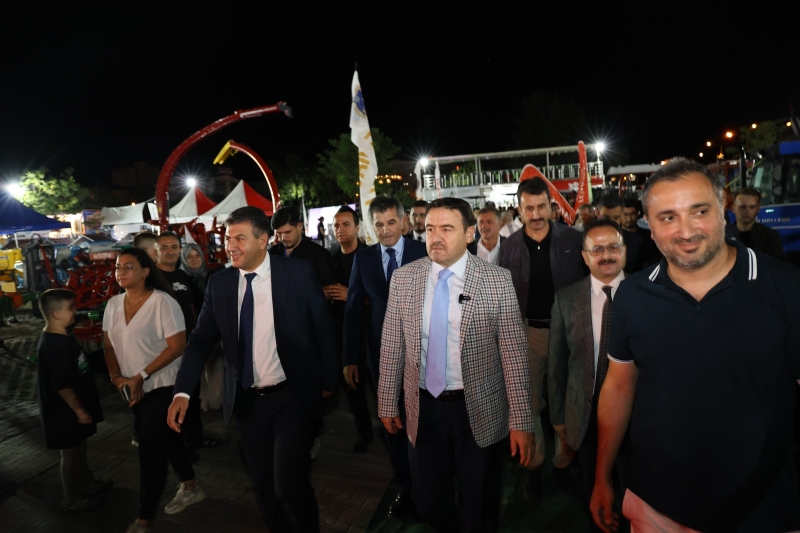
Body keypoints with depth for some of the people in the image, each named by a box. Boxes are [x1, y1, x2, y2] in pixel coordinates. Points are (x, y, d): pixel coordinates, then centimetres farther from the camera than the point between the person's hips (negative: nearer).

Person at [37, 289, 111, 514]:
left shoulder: (60, 338, 4)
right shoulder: (54, 346, -29)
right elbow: (63, 386, -27)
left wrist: (82, 408, 20)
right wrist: (80, 410, -18)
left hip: (71, 410, 10)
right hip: (66, 412, -10)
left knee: (79, 449, 23)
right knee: (71, 453, 7)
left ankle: (88, 484, 41)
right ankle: (73, 500, 25)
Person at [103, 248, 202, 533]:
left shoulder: (162, 301, -17)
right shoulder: (113, 304, 4)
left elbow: (177, 346, -20)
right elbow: (109, 345, 10)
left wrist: (141, 376, -20)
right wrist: (116, 376, -6)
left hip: (162, 387, -7)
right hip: (134, 390, 7)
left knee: (150, 451, -1)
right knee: (165, 439, 20)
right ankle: (191, 487, 40)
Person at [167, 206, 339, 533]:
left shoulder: (298, 273, -11)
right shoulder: (219, 283, -2)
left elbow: (323, 327, -3)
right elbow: (200, 339, 2)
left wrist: (329, 379, 3)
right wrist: (182, 392, -10)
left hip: (291, 397, -4)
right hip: (245, 401, 4)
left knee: (290, 486, -6)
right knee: (263, 485, 17)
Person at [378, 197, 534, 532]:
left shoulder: (498, 281, -11)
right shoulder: (402, 279, -4)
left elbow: (514, 354, -10)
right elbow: (391, 347, 1)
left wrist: (521, 422, -9)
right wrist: (388, 404, 5)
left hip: (479, 411, -2)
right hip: (423, 408, 3)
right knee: (426, 502, 21)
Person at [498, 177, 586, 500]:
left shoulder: (572, 239, -5)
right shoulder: (510, 246, -1)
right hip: (527, 332, 1)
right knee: (529, 402, 11)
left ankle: (563, 460, 35)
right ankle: (534, 463, 31)